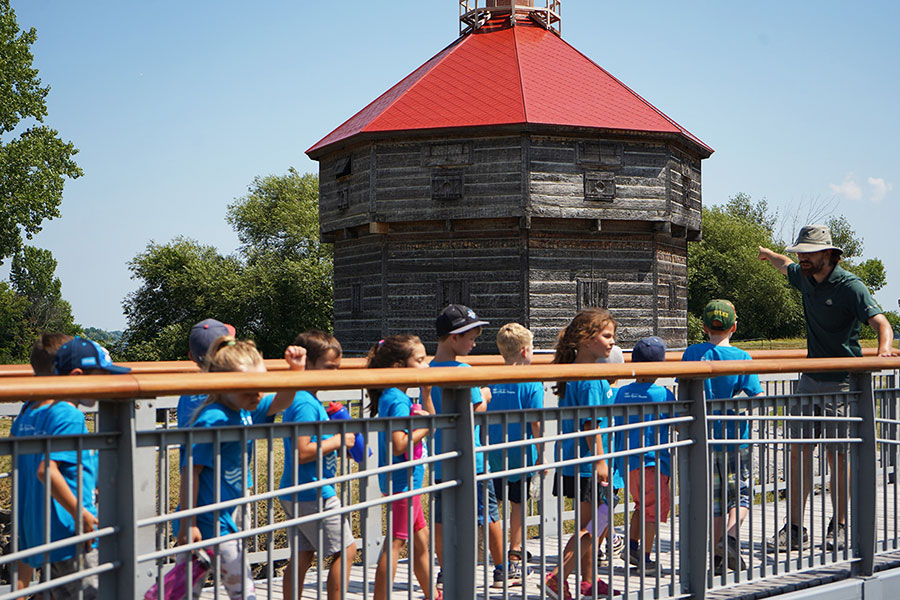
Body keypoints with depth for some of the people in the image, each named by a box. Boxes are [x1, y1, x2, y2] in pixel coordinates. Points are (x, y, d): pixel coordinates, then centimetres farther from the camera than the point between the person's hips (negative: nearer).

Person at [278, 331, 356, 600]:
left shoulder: (302, 399, 14)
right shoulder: (306, 403, -19)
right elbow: (302, 453, -25)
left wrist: (337, 444, 13)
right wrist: (337, 441, -15)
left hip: (294, 495, 10)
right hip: (314, 495, -10)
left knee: (301, 557, 11)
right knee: (346, 550, 1)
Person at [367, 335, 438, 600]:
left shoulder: (393, 397, 11)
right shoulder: (398, 401, -19)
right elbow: (398, 445, -27)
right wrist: (425, 428, -17)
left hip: (408, 481, 11)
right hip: (402, 482, -11)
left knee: (421, 539, 19)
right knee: (394, 543, -6)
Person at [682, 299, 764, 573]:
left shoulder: (692, 353, -2)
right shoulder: (742, 357, -7)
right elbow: (757, 398, -11)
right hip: (736, 439, -2)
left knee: (714, 499, 10)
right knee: (741, 493, 13)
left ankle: (716, 557, 12)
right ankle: (730, 536, -10)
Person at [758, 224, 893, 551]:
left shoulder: (850, 286, -14)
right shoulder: (805, 277, 7)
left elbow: (881, 322, -24)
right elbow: (786, 266, 32)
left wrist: (884, 350, -44)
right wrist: (769, 254, 50)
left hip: (841, 383, -6)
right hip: (810, 379, 6)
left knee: (838, 457, -1)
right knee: (799, 453, 1)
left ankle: (839, 527, 12)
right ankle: (795, 529, 6)